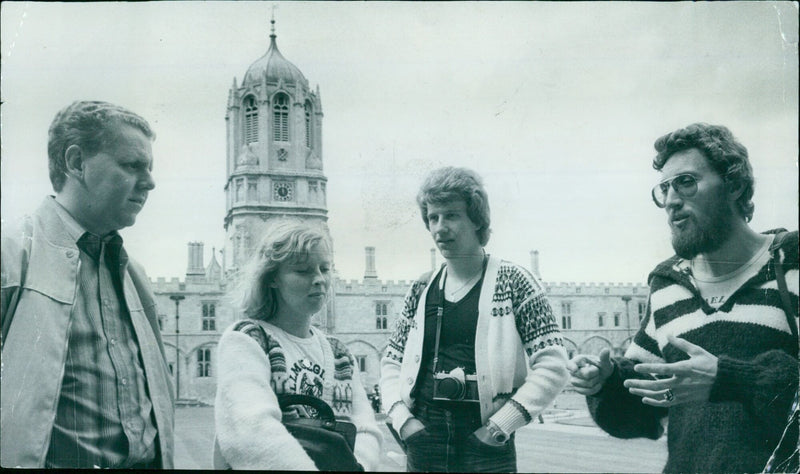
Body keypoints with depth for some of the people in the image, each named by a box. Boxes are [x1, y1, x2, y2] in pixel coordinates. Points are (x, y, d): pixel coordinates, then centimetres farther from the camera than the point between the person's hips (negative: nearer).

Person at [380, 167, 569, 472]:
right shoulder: (421, 290, 8)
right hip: (423, 444, 4)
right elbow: (391, 362, 14)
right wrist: (402, 418, -2)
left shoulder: (512, 282, -4)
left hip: (486, 449, -3)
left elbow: (553, 366, -9)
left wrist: (499, 426, -12)